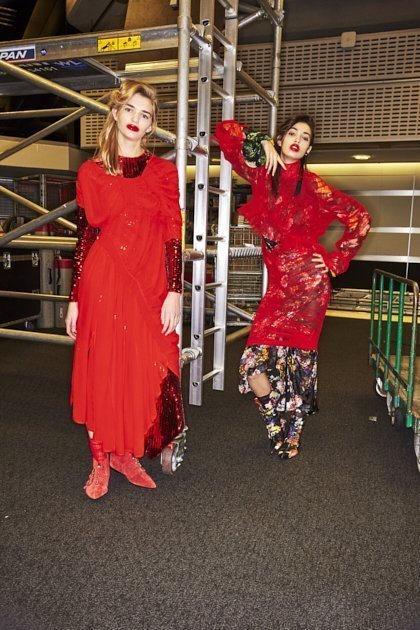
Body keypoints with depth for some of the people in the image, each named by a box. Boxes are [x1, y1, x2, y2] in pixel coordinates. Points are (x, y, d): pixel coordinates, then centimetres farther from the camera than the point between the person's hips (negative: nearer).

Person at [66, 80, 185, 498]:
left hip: (149, 286, 1)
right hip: (102, 284, 0)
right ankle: (100, 461, 21)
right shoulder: (91, 172, 7)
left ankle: (126, 453, 25)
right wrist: (75, 299, 4)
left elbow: (173, 237, 2)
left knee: (145, 373, 5)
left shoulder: (163, 172, 8)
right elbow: (84, 238, 6)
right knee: (101, 372, 5)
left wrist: (174, 292, -6)